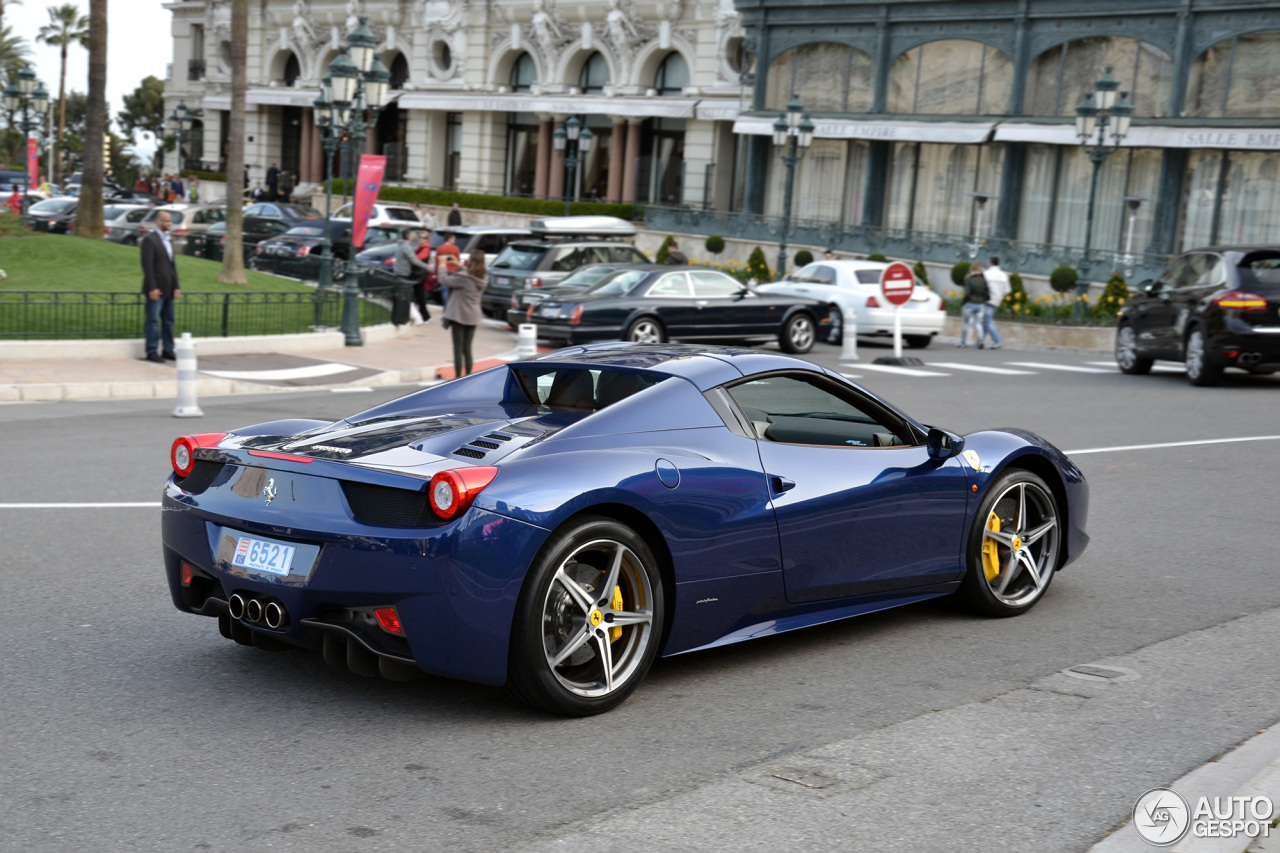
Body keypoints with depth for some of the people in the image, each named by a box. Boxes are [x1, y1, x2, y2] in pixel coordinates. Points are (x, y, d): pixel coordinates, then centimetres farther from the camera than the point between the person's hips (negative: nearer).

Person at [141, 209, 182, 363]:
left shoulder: (169, 240, 16)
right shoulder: (149, 240, -9)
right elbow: (147, 265, -14)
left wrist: (176, 287, 11)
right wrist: (152, 288, -19)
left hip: (168, 289, 8)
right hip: (156, 289, -8)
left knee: (168, 320, 10)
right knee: (153, 320, -4)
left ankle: (168, 350, 15)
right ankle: (152, 352, 0)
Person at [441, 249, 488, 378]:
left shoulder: (464, 278, -22)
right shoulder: (483, 279, -1)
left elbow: (447, 281, -12)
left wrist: (447, 270, 5)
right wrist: (458, 265, 20)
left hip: (459, 315, -6)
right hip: (473, 317, 6)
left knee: (458, 349, -1)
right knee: (467, 348, 13)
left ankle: (458, 378, -1)